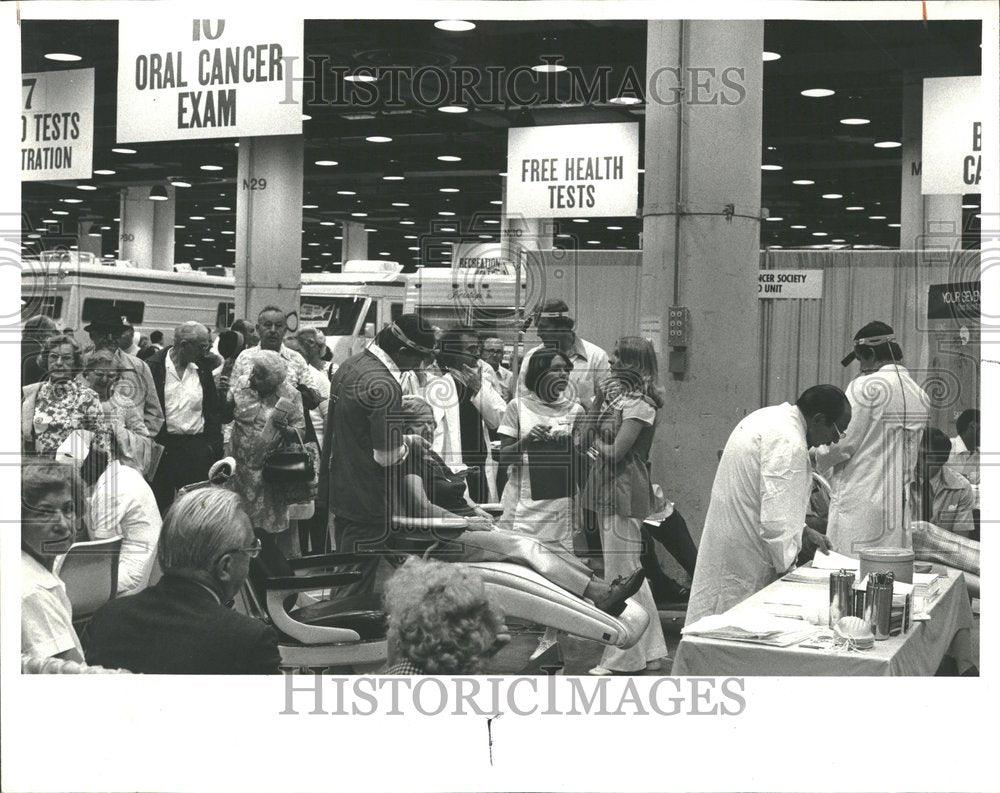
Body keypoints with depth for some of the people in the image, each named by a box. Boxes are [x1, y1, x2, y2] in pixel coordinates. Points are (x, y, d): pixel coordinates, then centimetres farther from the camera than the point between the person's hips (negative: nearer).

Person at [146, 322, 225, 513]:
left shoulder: (203, 367, 7)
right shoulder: (154, 367, -6)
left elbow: (214, 409, 12)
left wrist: (214, 443, 4)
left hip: (197, 447, 3)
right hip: (164, 447, -3)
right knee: (162, 504, 5)